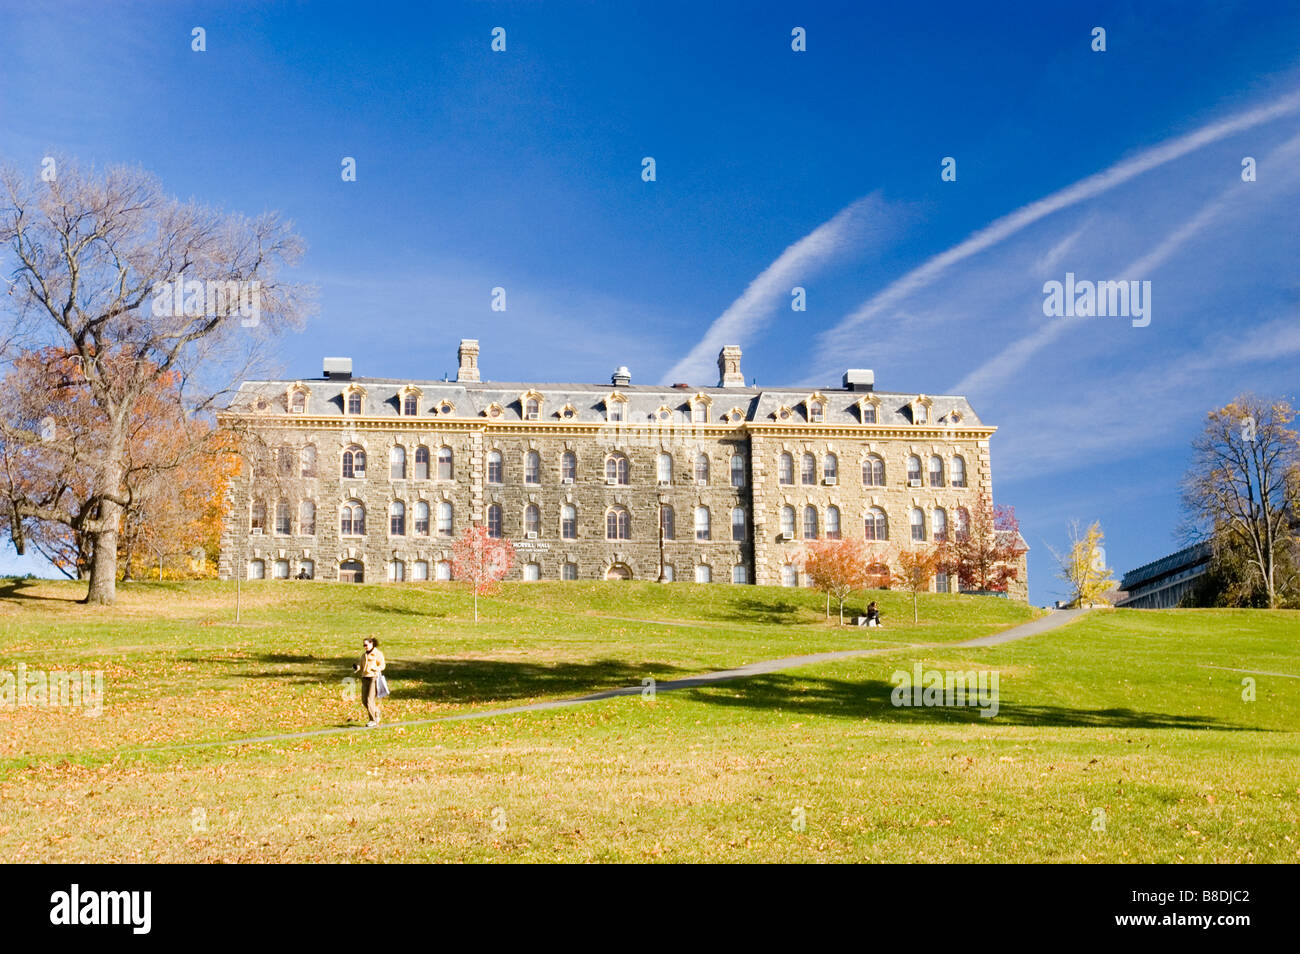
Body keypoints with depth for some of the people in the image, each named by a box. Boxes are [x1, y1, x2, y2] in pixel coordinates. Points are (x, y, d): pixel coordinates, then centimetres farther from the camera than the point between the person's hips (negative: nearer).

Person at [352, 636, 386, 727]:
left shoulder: (378, 654, -2)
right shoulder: (364, 655, 17)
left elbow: (382, 665, -8)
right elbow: (361, 667, 15)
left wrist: (375, 669, -27)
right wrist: (356, 667, -8)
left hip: (374, 678, -7)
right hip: (365, 678, 7)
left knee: (370, 700, -12)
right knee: (364, 700, 4)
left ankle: (374, 720, -2)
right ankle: (376, 713, 24)